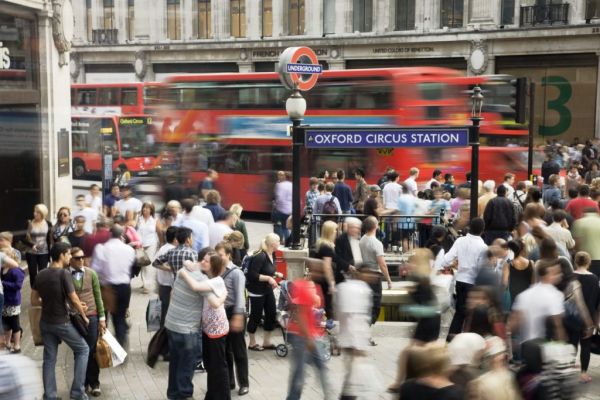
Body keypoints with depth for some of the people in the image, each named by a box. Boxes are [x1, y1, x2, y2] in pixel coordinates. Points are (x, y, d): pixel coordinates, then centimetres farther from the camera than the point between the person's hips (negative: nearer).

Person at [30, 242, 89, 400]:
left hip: (45, 323, 6)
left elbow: (34, 301, 5)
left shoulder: (41, 275, 0)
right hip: (62, 323, -6)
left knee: (49, 359, 12)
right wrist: (84, 316, -2)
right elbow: (74, 300, -17)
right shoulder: (63, 274, -19)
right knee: (83, 350, 11)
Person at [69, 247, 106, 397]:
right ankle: (82, 382, 21)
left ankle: (94, 383, 15)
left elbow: (98, 296, 6)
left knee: (92, 351, 4)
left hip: (91, 316, 1)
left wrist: (102, 317, 5)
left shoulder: (91, 273, 1)